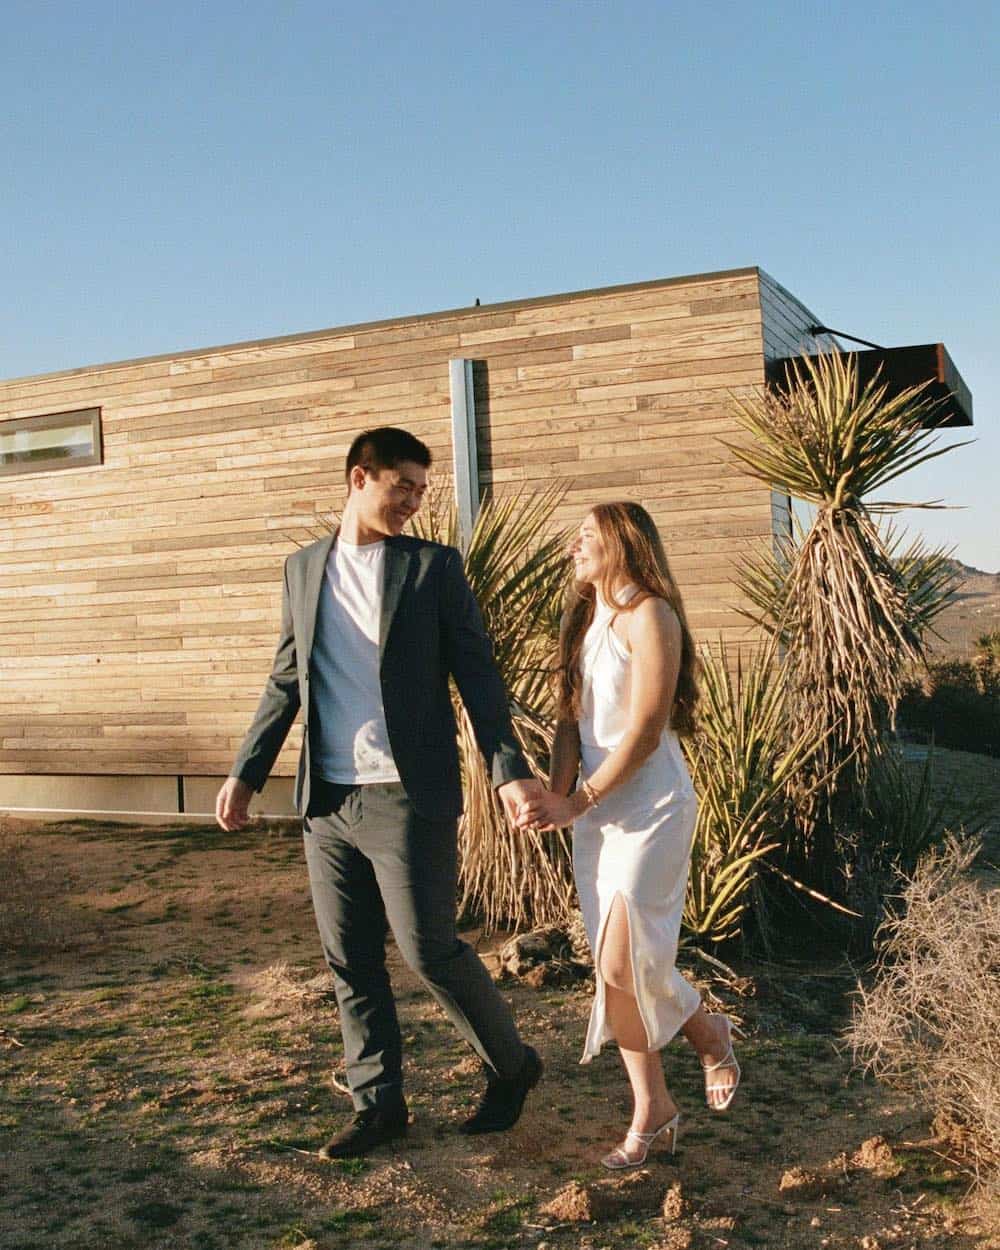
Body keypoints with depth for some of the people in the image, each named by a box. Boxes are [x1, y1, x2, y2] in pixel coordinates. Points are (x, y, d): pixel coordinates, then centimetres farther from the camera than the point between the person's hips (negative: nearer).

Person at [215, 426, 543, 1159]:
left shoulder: (434, 567, 0)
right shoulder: (305, 568, 11)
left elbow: (477, 675, -3)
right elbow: (287, 681, 16)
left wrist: (509, 770, -13)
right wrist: (247, 773, 12)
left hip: (410, 798, -4)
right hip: (327, 800, 4)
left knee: (429, 949, -2)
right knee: (350, 962, 10)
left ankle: (512, 1067, 22)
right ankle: (379, 1104, 25)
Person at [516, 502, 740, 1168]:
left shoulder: (650, 616, -11)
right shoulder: (583, 621, 13)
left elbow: (646, 731, -17)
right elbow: (570, 719, 8)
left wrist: (578, 803, -17)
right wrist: (556, 795, -8)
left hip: (651, 808, -7)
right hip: (595, 814, 8)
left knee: (625, 963, -11)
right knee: (612, 969, 7)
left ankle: (711, 1034, 19)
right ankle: (652, 1111, 19)